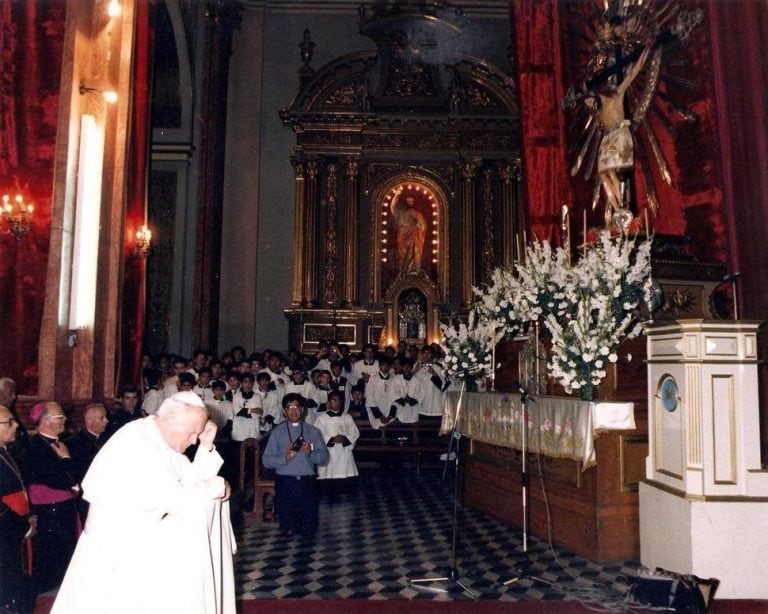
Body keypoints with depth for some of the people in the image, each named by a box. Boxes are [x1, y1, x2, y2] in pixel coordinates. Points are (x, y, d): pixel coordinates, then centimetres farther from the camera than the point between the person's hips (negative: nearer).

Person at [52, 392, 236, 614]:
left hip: (150, 543, 9)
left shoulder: (164, 443, 6)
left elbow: (193, 482, 8)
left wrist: (206, 446, -4)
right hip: (119, 552, -9)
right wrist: (217, 487, -16)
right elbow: (174, 499, -29)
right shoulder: (136, 444, -26)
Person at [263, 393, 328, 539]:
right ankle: (289, 527, 40)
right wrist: (285, 458, -19)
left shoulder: (313, 431, 8)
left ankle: (304, 528, 38)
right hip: (285, 481, -1)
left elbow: (323, 456, 3)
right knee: (286, 531, 9)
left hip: (307, 481, 1)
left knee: (309, 531, 7)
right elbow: (267, 461, -3)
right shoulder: (277, 432, 3)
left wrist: (310, 453, -16)